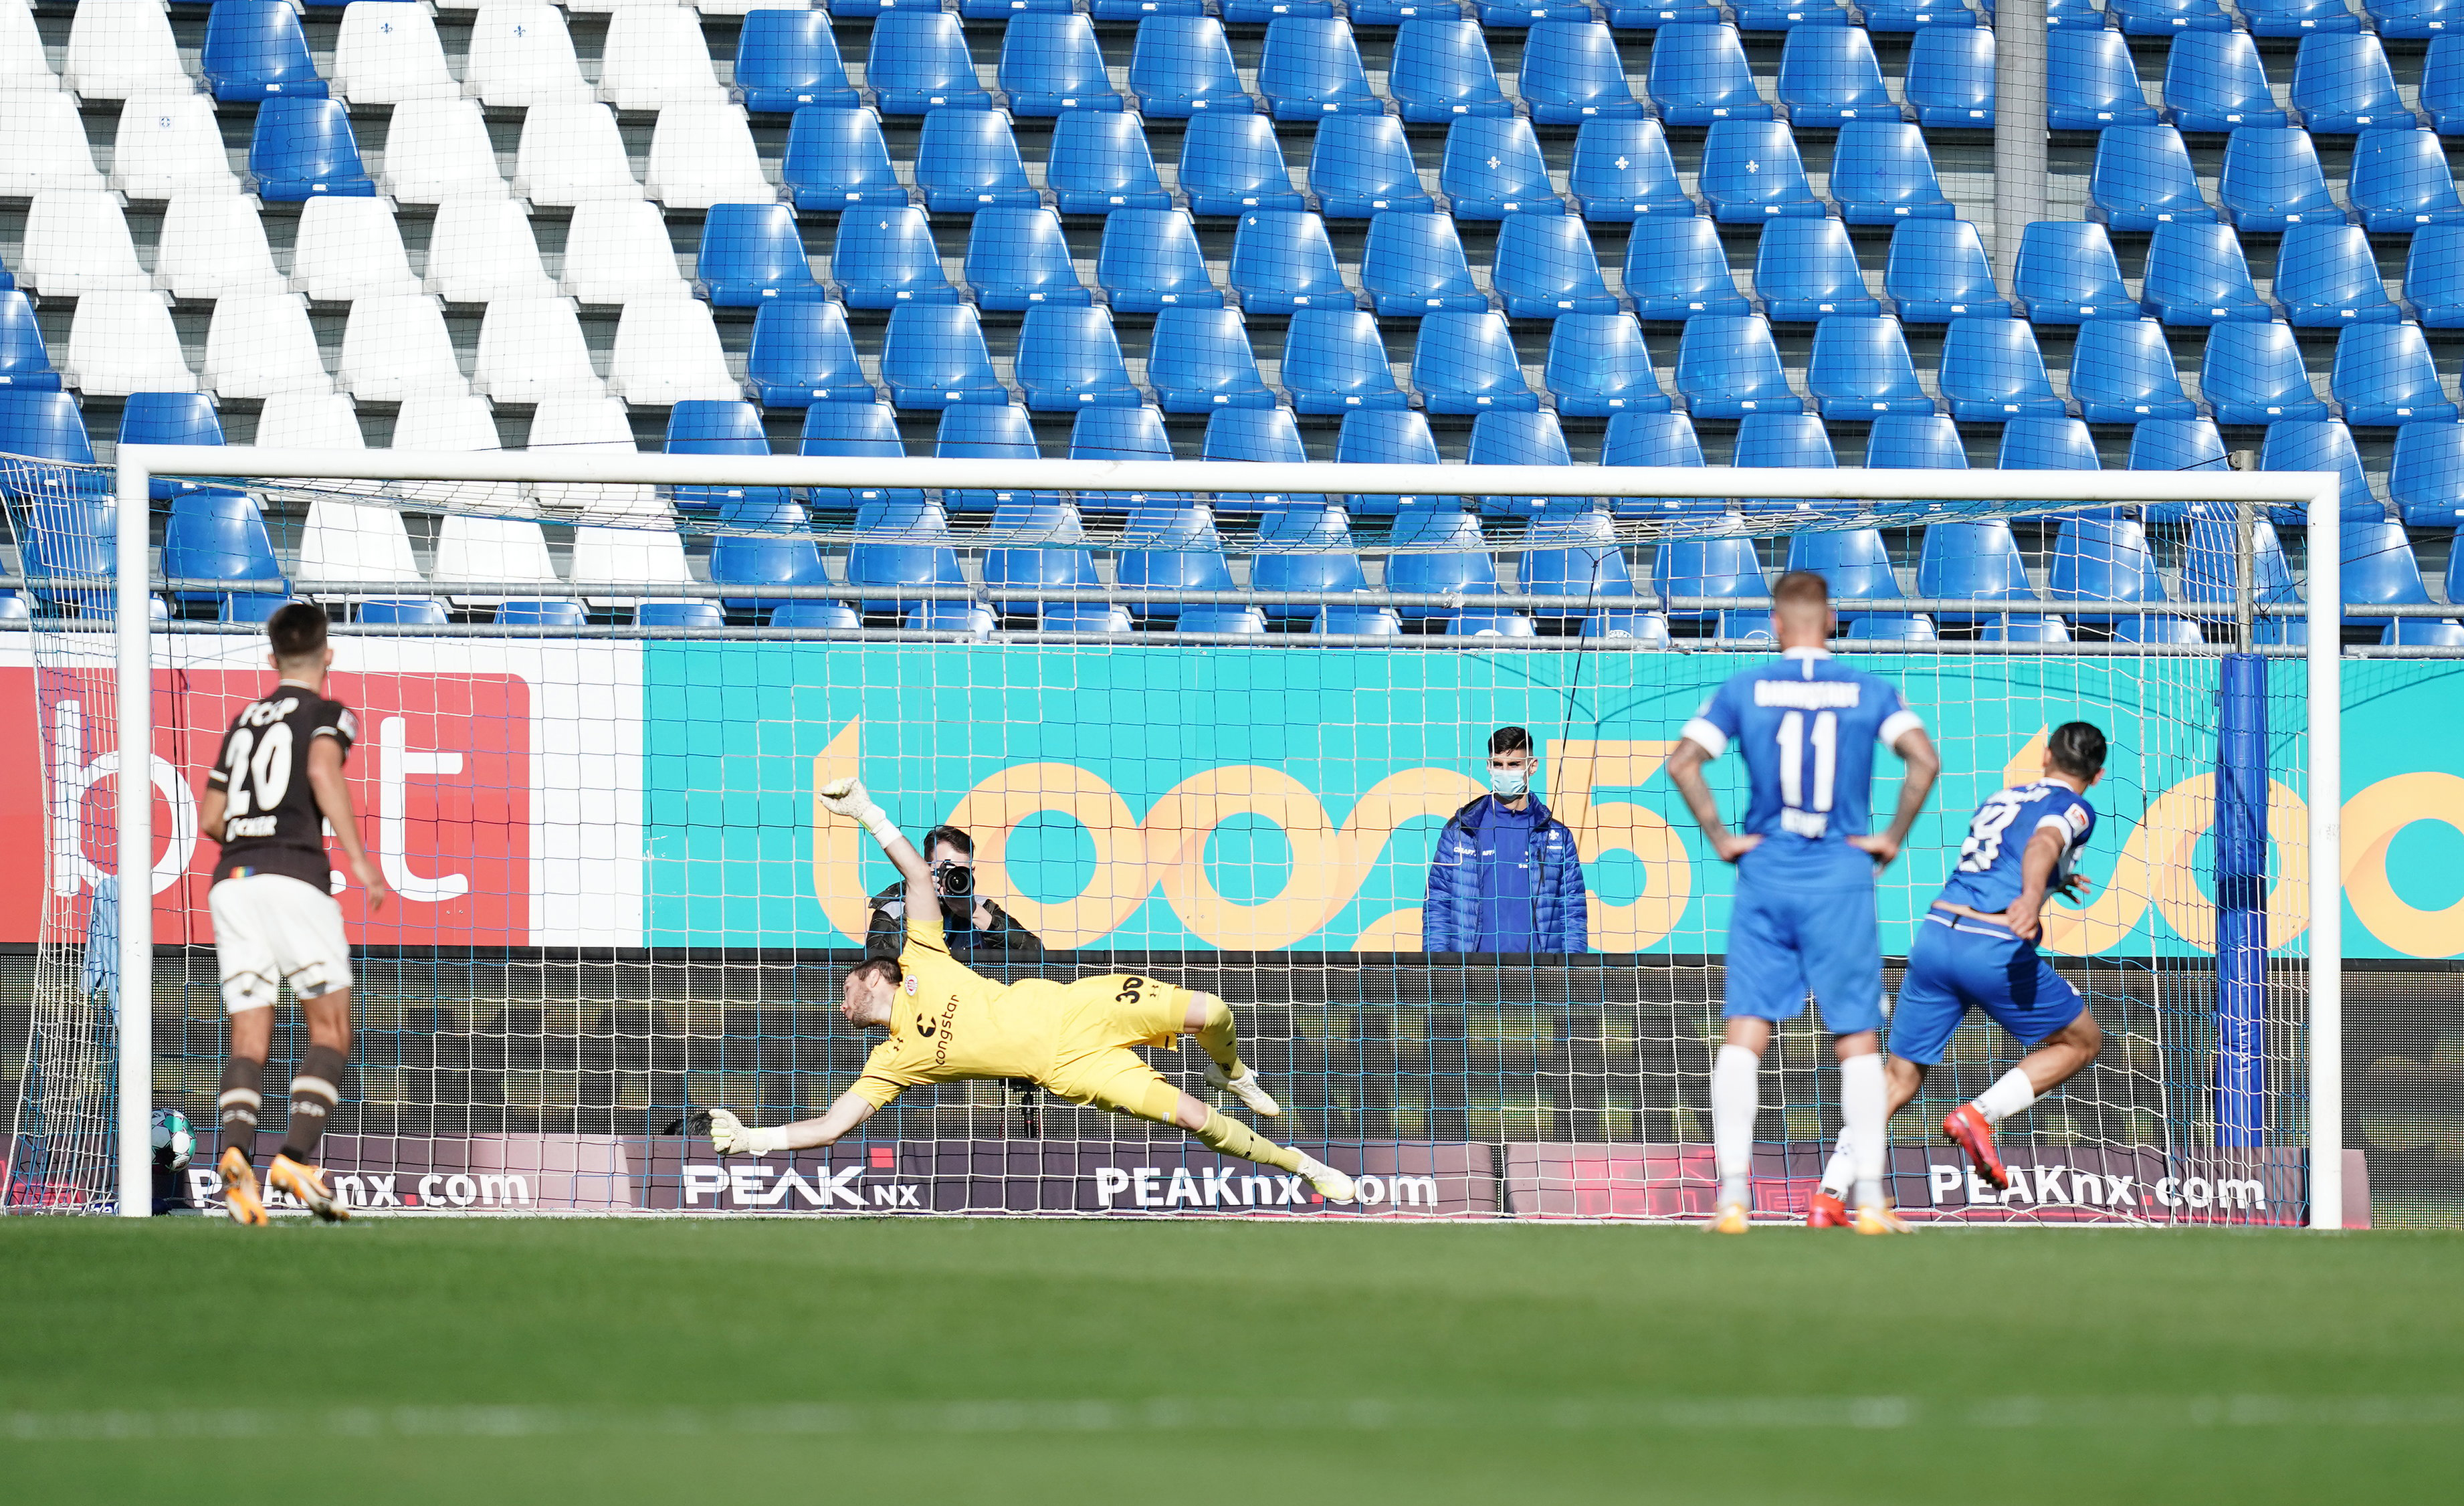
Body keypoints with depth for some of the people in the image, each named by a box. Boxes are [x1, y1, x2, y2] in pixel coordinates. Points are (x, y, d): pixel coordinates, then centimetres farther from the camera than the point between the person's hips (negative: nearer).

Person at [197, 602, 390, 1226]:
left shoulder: (244, 722, 24)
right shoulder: (328, 713, 8)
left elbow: (209, 819, 24)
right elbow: (323, 770, -14)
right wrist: (359, 858, -16)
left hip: (231, 877, 5)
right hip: (294, 876, -5)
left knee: (249, 1041, 1)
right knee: (331, 1031, 3)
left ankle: (236, 1152, -26)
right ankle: (297, 1156, -16)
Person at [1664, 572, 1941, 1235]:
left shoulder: (1744, 689, 3)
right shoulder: (1867, 691, 2)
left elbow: (1682, 762, -6)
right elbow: (1925, 761, -11)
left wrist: (1719, 837, 2)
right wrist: (1892, 838, -2)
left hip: (1765, 876, 0)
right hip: (1842, 879, 0)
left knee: (1745, 1035, 1)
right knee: (1857, 1039, 5)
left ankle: (1733, 1195, -7)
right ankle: (1870, 1198, 0)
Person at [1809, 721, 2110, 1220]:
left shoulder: (2000, 800, 26)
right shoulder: (2074, 809, 5)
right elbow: (2043, 842, -19)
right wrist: (2033, 896, -37)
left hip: (1935, 933, 6)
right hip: (1997, 949, -6)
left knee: (1899, 1078, 12)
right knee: (2083, 1041, 15)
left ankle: (1828, 1197, 0)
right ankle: (1979, 1114, -5)